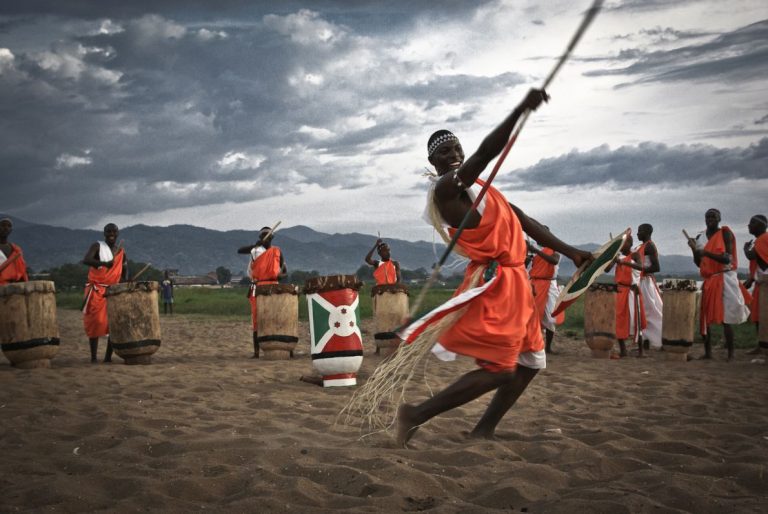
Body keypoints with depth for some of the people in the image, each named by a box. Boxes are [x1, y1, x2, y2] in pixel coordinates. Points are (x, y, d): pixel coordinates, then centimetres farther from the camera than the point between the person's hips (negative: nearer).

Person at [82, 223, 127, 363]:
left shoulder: (121, 252, 13)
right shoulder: (97, 246, -3)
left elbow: (124, 269, 24)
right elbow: (86, 260, -20)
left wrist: (124, 282, 3)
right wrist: (104, 263, -35)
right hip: (96, 290, -5)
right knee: (95, 322, -8)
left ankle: (108, 357, 3)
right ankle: (93, 357, -3)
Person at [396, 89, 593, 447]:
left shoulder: (473, 185, 19)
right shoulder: (446, 187, -12)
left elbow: (520, 219, 18)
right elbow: (487, 152, -29)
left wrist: (568, 251, 16)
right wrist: (522, 109, -34)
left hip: (512, 281, 10)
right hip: (494, 282, -10)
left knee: (530, 362, 14)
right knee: (499, 371, -11)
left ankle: (483, 431, 17)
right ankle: (415, 415, -6)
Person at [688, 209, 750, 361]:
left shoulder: (725, 234, -5)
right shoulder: (700, 238, 13)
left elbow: (727, 259, -14)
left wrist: (707, 253, -25)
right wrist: (694, 249, -3)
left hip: (724, 279, -6)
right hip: (708, 280, 6)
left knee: (725, 319, -10)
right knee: (704, 317, 4)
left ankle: (730, 354, -5)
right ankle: (707, 352, 11)